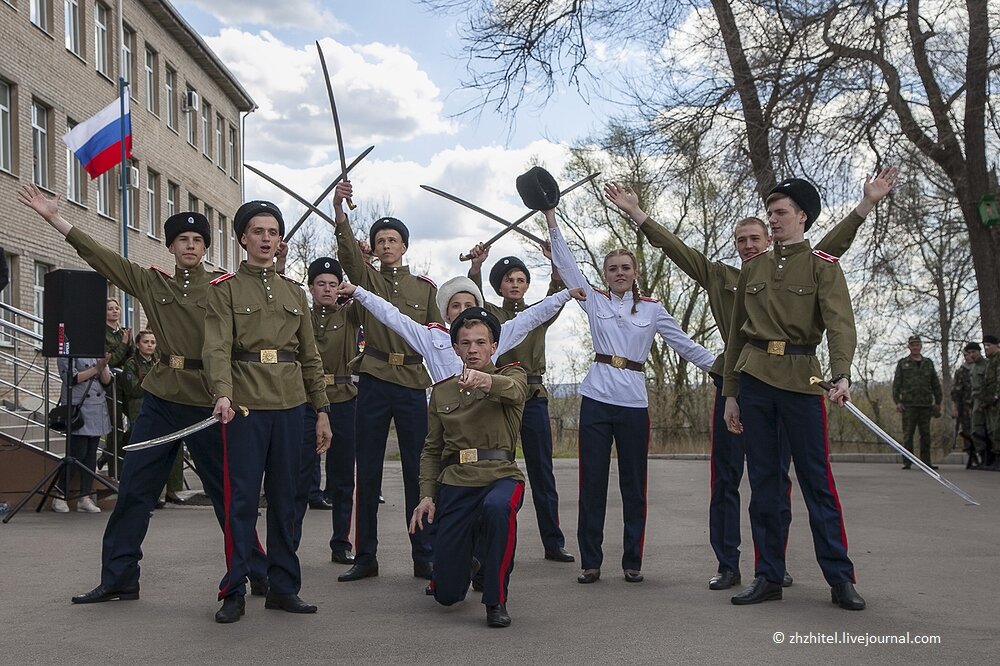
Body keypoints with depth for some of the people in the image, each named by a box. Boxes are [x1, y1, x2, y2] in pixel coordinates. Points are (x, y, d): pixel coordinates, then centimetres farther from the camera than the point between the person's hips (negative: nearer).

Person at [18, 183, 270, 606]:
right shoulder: (151, 282, 9)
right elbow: (99, 256, 7)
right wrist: (53, 218, 4)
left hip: (207, 402, -3)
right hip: (160, 399, 4)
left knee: (226, 490, 3)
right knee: (133, 489, 4)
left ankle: (259, 574, 15)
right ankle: (118, 579, 15)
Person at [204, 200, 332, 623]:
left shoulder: (294, 292, 15)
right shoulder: (225, 289, 2)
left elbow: (310, 356, 15)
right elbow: (217, 347, -12)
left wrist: (322, 410, 10)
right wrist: (222, 394, -28)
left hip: (290, 406, 4)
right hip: (245, 406, -4)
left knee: (285, 498, 8)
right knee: (241, 500, -3)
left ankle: (283, 587, 17)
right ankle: (233, 592, 6)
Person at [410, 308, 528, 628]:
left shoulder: (511, 376, 5)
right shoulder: (442, 392, 16)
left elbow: (514, 390, -22)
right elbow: (431, 449, 16)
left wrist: (485, 380, -44)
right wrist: (427, 495, 1)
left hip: (501, 475, -3)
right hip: (455, 482, 3)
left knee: (497, 506, -42)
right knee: (447, 594, -1)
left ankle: (496, 600, -21)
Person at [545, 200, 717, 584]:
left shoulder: (652, 309, 10)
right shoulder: (594, 301, 9)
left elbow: (684, 344, 12)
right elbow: (565, 264, 5)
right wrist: (551, 219, -1)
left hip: (634, 402, 0)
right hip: (597, 398, 0)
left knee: (634, 485, 4)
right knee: (592, 483, 1)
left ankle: (633, 562, 14)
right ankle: (590, 562, 9)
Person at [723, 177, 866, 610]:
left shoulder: (823, 266, 1)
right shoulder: (752, 269, 13)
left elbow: (840, 325, -13)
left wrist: (842, 375, -30)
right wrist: (730, 393, 11)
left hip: (800, 378, -4)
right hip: (753, 379, 4)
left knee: (817, 480, -1)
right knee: (764, 481, 6)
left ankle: (840, 579, 8)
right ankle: (768, 577, 13)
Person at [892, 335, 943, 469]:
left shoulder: (928, 363, 15)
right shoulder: (902, 363, 8)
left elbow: (935, 384, 17)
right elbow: (896, 383, 3)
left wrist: (938, 402, 11)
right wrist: (897, 401, -7)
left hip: (925, 405, 3)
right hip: (909, 405, -3)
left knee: (926, 434, 3)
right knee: (908, 434, -4)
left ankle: (926, 461, 7)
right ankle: (907, 462, -1)